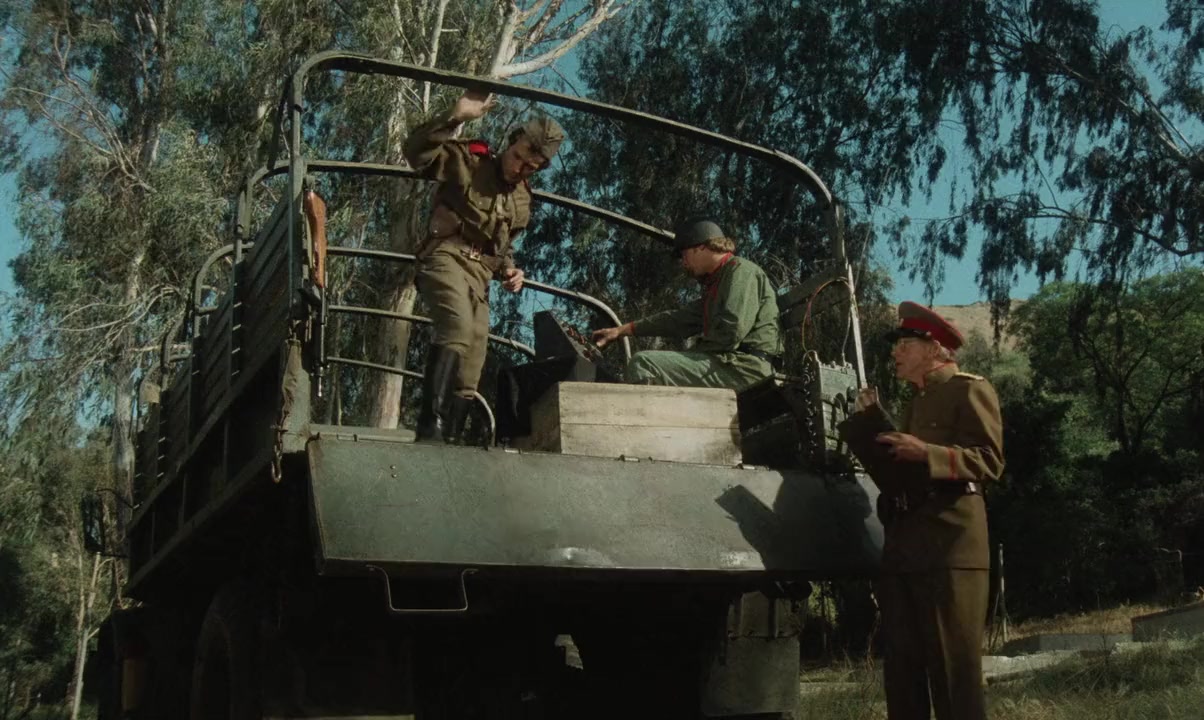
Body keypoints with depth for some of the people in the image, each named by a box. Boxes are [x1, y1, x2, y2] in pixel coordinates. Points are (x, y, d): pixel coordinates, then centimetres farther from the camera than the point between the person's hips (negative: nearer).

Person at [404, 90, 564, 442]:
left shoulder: (522, 198, 22)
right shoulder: (467, 161, 1)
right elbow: (416, 152, -15)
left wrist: (509, 270, 11)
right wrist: (456, 116, -24)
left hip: (480, 276, 8)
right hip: (446, 258, -8)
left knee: (469, 375, 4)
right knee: (457, 326, -35)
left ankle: (447, 438, 10)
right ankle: (430, 423, -42)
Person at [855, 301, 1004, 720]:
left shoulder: (969, 389, 1)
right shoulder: (916, 402, 26)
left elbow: (990, 461, -11)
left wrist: (926, 453, -22)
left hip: (948, 545, -8)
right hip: (902, 547, 8)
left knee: (954, 670, -7)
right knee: (902, 671, 8)